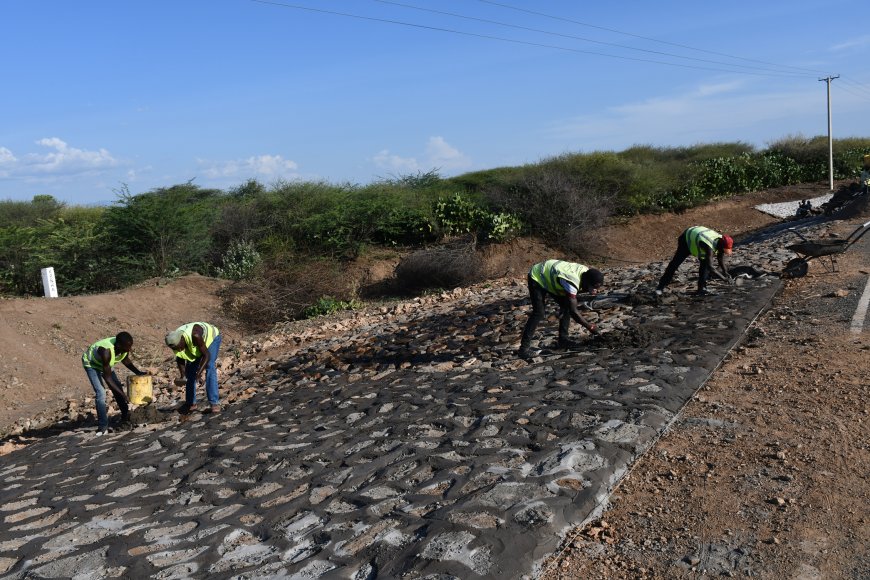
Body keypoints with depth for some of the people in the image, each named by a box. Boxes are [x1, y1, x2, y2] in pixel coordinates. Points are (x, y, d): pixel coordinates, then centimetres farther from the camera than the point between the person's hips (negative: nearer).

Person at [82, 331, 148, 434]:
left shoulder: (125, 348, -25)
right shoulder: (106, 351, -43)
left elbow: (126, 360, 0)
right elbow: (107, 377, -35)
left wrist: (138, 372, -12)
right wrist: (122, 394, -33)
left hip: (105, 363, 7)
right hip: (91, 363, -6)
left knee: (118, 388, 3)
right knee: (101, 393, -18)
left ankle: (125, 419, 16)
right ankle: (103, 426, -9)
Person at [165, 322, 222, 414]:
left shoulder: (195, 335, -42)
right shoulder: (175, 342, -23)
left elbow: (206, 355, -37)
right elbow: (180, 359, -7)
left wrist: (199, 372, -46)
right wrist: (182, 376, -18)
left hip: (211, 338, -7)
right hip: (195, 345, 7)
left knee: (209, 367, -23)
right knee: (189, 370, 4)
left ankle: (215, 404, -28)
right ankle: (191, 403, 17)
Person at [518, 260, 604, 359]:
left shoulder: (586, 271, -15)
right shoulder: (572, 282, -39)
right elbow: (573, 312, -37)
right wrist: (590, 327, -29)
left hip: (550, 278, 9)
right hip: (537, 278, -9)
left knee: (566, 306, -1)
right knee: (538, 313, -19)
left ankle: (563, 340, 8)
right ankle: (524, 347, -14)